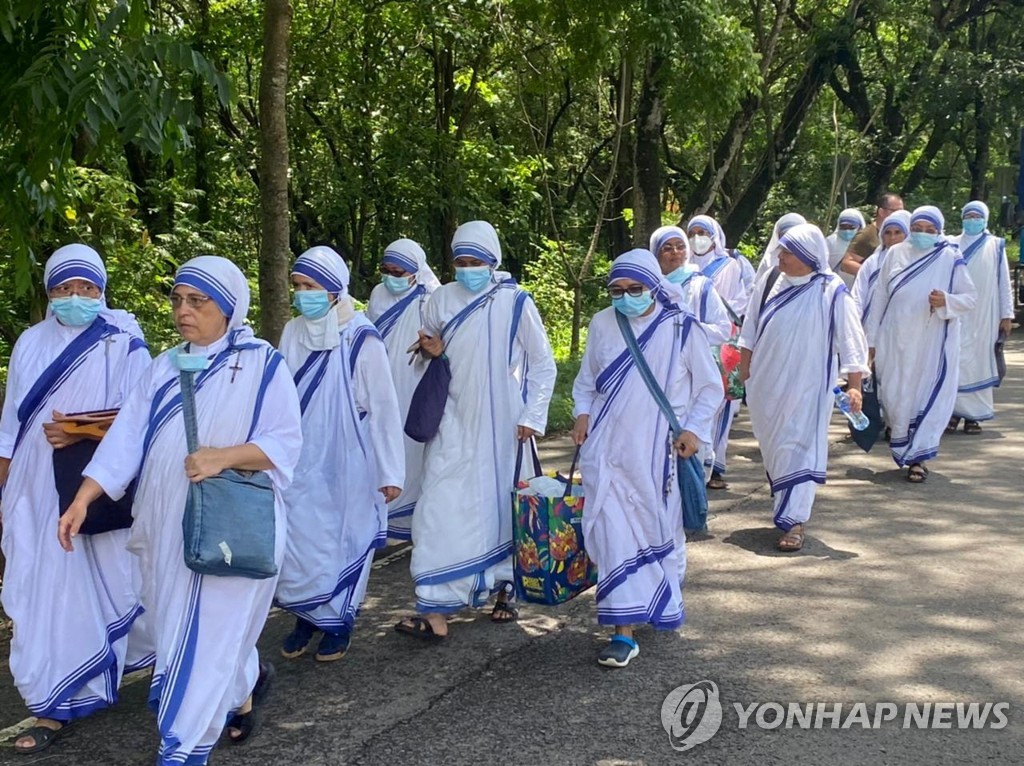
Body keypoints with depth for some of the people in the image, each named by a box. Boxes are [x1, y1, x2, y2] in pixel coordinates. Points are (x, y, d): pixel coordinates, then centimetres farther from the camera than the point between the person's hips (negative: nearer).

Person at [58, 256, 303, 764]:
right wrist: (82, 498, -7)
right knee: (177, 624, 17)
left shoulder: (261, 364, -6)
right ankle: (244, 688, 43)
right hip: (168, 526, 6)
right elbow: (127, 437, 2)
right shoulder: (165, 367, 8)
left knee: (208, 634, -4)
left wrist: (224, 457, -24)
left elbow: (286, 442, -10)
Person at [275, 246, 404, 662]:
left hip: (346, 464, -4)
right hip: (301, 463, 4)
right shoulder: (293, 333, 0)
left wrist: (391, 471, -10)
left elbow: (383, 407, -10)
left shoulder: (361, 338, -14)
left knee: (343, 542, 8)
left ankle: (338, 622, 24)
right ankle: (306, 616, 26)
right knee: (299, 541, 6)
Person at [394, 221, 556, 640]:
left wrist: (532, 416, -5)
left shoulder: (516, 303, -6)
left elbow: (543, 364, 1)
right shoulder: (441, 299, 0)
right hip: (454, 423, 1)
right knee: (442, 509, -6)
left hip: (501, 425, -1)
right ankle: (435, 611, -6)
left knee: (502, 504, 9)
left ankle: (504, 591, 29)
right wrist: (433, 352, -9)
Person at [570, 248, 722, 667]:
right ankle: (624, 631, -3)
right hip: (607, 448, 1)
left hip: (657, 452, -1)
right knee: (614, 534, -6)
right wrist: (582, 413, -1)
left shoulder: (682, 327, -4)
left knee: (660, 531, 13)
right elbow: (586, 379, 15)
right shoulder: (602, 324, 3)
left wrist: (695, 428, -6)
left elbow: (710, 386, 4)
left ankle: (663, 604, 39)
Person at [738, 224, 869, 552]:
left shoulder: (831, 292, -11)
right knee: (773, 448, 14)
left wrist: (854, 386, -14)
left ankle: (794, 521, -5)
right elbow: (750, 331, 11)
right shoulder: (769, 284, 1)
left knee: (799, 448, -7)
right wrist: (744, 370, 11)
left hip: (806, 387, -5)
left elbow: (850, 341, -10)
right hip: (766, 385, 5)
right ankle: (789, 504, 34)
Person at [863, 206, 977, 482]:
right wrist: (871, 338, 5)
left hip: (933, 343, -2)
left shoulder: (950, 259, -1)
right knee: (895, 397, 5)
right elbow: (879, 296, 6)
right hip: (896, 341, 2)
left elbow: (969, 298, 0)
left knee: (928, 398, -3)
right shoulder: (896, 253, 4)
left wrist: (946, 301, -22)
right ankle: (905, 447, 26)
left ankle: (917, 458, 4)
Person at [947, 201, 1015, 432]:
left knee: (980, 361, 3)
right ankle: (954, 411, -1)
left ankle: (975, 415, 8)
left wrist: (1006, 314, 3)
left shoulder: (996, 246, 7)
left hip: (984, 316, 0)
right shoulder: (952, 246, 7)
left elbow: (1004, 282, 7)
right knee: (956, 361, -6)